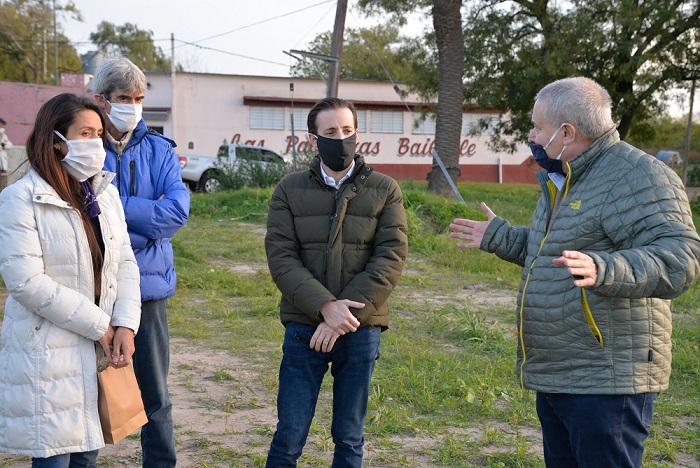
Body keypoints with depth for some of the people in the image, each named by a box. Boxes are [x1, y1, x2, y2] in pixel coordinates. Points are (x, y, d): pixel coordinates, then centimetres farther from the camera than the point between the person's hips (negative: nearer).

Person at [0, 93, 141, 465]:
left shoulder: (106, 193, 9)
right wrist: (99, 326, -16)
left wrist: (125, 324, -7)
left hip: (99, 349, 6)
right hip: (46, 354, -6)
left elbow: (124, 261, 8)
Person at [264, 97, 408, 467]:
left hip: (361, 330, 0)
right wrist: (325, 307, -18)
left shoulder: (385, 191, 3)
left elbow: (391, 258, -7)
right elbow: (281, 258, -5)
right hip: (305, 328, 0)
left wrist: (346, 316, -15)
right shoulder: (290, 191, 4)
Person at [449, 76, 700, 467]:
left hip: (606, 382, -10)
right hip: (556, 377, 10)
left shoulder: (638, 177, -17)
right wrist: (499, 237, 27)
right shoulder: (562, 179, 15)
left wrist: (603, 270, -44)